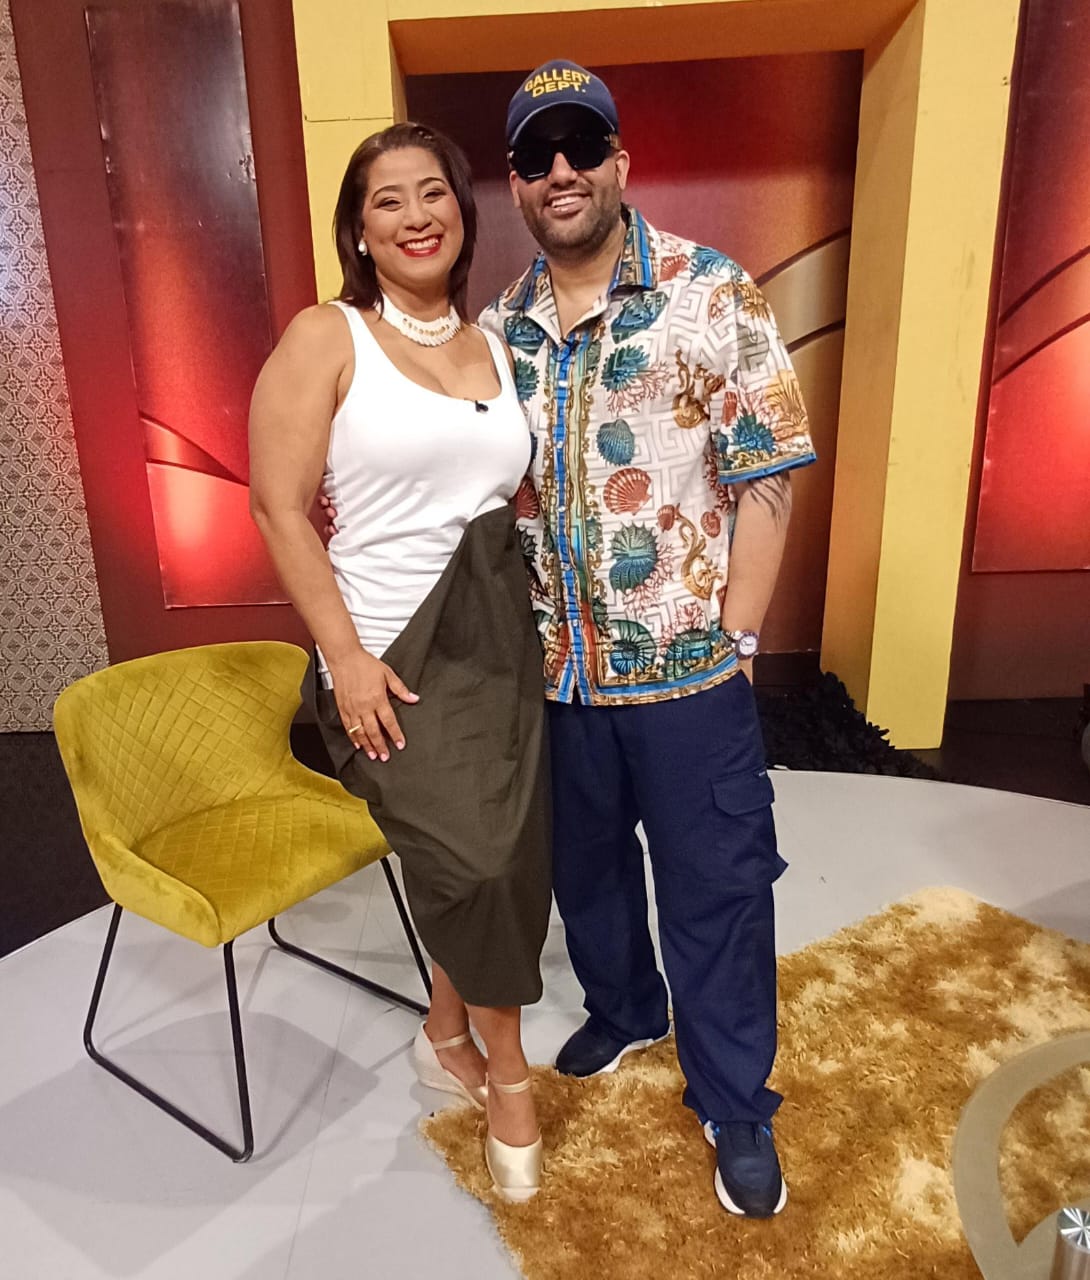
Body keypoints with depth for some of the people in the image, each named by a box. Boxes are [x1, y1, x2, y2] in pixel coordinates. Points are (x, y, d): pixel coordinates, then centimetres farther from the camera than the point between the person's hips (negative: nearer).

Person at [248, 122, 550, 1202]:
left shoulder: (496, 349, 12)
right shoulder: (325, 338, -3)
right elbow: (280, 510, -8)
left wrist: (540, 617, 7)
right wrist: (346, 656, -14)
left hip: (501, 639, 5)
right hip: (394, 655, -5)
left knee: (510, 858, 6)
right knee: (473, 857, -12)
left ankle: (448, 1032, 37)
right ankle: (507, 1072, 19)